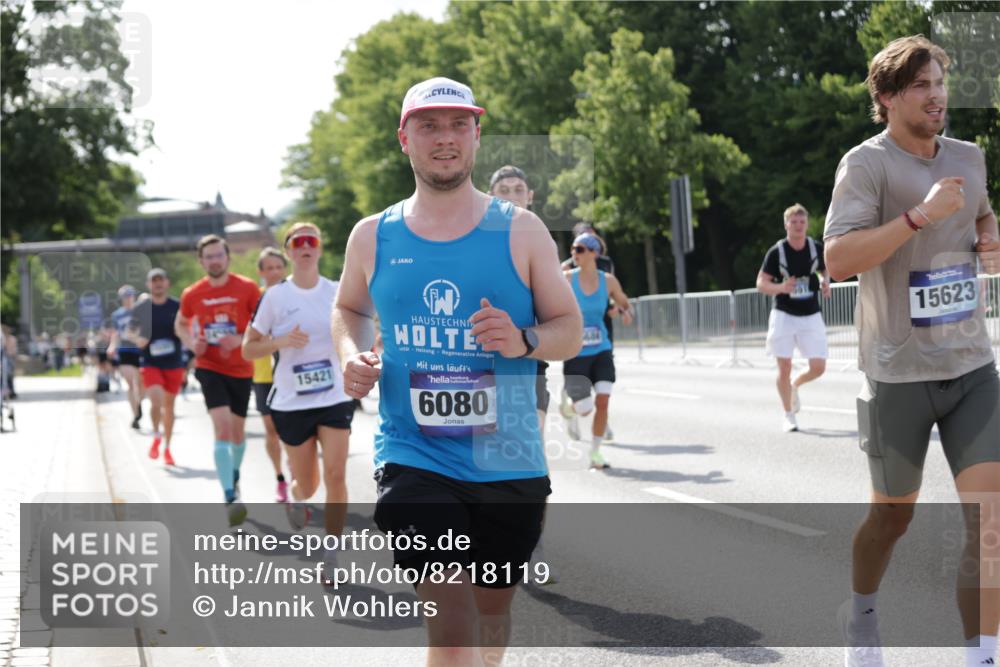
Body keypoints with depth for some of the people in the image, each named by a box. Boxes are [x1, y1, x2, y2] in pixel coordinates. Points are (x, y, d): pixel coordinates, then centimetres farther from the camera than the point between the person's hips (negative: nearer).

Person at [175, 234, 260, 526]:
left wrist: (240, 339, -21)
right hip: (210, 368, -1)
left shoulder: (247, 288, -7)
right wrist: (192, 343, -4)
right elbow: (181, 324, 17)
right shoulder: (192, 294, -1)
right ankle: (230, 497, -24)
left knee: (238, 431, 15)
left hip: (241, 370, 1)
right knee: (222, 428, -18)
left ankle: (234, 476, 45)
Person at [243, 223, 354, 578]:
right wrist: (280, 341, -19)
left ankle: (331, 555, -1)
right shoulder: (275, 296, -3)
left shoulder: (338, 292, 3)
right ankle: (296, 499, 46)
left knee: (335, 474, -12)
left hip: (335, 400, 1)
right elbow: (248, 349, -1)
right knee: (307, 484, 7)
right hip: (291, 403, -1)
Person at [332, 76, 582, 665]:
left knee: (493, 609, 17)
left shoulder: (520, 231, 1)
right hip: (414, 459, -1)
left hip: (509, 463, 1)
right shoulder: (373, 237, 5)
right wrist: (352, 356, 2)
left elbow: (570, 330, 4)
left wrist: (525, 341, -17)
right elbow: (349, 309, 23)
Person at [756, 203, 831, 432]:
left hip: (811, 316, 2)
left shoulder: (817, 248, -1)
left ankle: (795, 385, 30)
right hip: (784, 316, -2)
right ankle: (788, 416, 12)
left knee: (818, 367, -3)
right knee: (784, 366, -2)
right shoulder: (776, 252, -9)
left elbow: (825, 270, 18)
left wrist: (825, 282, -6)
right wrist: (781, 287, -26)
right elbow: (761, 284, -6)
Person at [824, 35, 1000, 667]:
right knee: (894, 514, 13)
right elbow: (837, 260, -22)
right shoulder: (867, 164, -10)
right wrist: (921, 214, -28)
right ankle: (860, 611, 41)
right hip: (900, 373, -4)